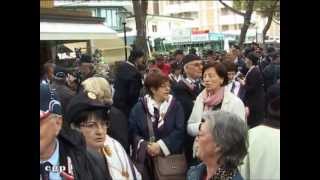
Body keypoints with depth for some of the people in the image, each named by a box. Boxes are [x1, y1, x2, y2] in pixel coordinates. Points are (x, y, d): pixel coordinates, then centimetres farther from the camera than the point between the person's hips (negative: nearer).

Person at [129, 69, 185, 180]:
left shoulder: (176, 105, 2)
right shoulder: (139, 107, 4)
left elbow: (180, 131, -7)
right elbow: (132, 131, -1)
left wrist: (161, 146, -16)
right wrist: (145, 146, -16)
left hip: (170, 157, 0)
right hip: (144, 159, 0)